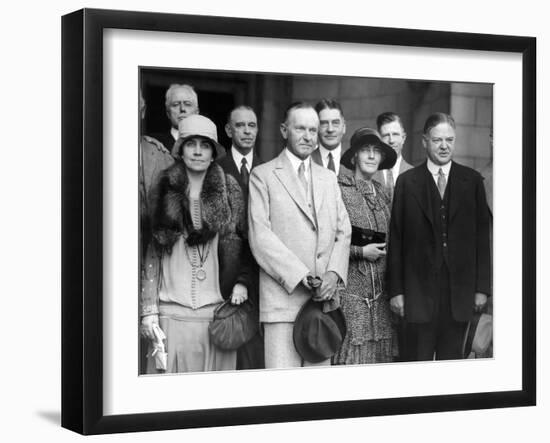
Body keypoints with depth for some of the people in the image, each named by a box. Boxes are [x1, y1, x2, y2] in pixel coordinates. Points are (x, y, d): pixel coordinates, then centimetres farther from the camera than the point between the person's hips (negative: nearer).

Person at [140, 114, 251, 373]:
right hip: (171, 311, -1)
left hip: (216, 310, 1)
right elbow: (150, 255, 3)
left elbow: (241, 243, 15)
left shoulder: (228, 192, 8)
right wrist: (148, 310, -2)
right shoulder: (164, 192, 4)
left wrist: (241, 282, -2)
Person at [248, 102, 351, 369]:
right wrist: (302, 276, -13)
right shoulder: (263, 175, 3)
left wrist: (334, 273, -4)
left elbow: (343, 231, 15)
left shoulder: (328, 178, 20)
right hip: (282, 299, -5)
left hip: (323, 297, 5)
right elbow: (260, 236, -6)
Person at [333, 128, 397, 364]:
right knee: (351, 356, -8)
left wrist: (385, 249, 8)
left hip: (380, 292, 6)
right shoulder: (337, 190, -5)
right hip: (350, 291, -6)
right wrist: (360, 251, -11)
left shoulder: (382, 194, 14)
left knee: (380, 354, 3)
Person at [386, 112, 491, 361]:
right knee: (419, 358, 2)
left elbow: (482, 237, 5)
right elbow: (396, 239, 1)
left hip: (459, 290, 1)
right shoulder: (407, 182, 3)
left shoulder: (472, 181, 6)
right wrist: (395, 290, -2)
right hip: (419, 289, -1)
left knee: (451, 357, 7)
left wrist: (482, 287, 1)